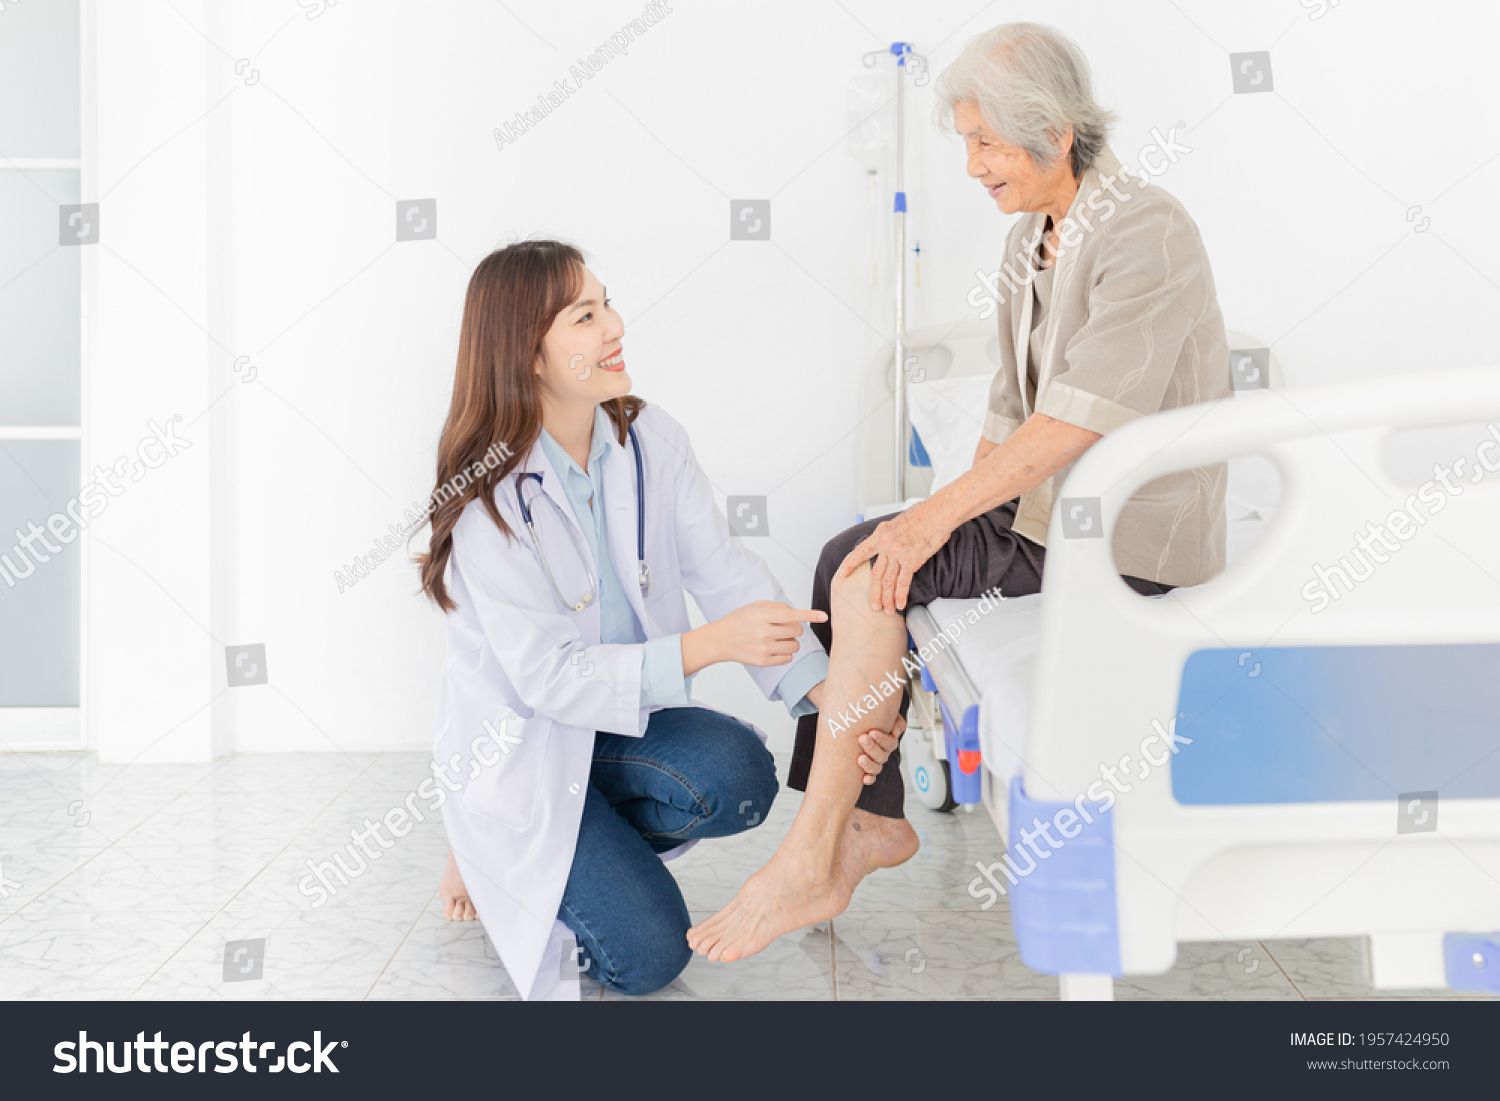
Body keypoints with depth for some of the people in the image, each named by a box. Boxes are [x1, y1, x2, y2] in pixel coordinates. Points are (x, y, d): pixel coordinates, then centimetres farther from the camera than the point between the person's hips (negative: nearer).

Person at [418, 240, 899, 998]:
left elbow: (725, 569, -12)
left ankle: (600, 848, 4)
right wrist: (709, 645, -37)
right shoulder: (488, 499, -23)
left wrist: (829, 693, -25)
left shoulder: (651, 440, -7)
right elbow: (549, 677, -26)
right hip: (522, 747, -5)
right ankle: (496, 858, 14)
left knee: (740, 776, -26)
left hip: (622, 720, 5)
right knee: (647, 955, -14)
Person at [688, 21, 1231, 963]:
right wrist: (951, 518, 5)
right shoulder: (1033, 242, 12)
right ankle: (873, 819, 5)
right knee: (858, 563, -5)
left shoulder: (1148, 232, -17)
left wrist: (940, 512, -25)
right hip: (1048, 508, 9)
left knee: (866, 573, -20)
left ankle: (811, 864, -12)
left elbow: (1083, 417, -25)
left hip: (1130, 541, -9)